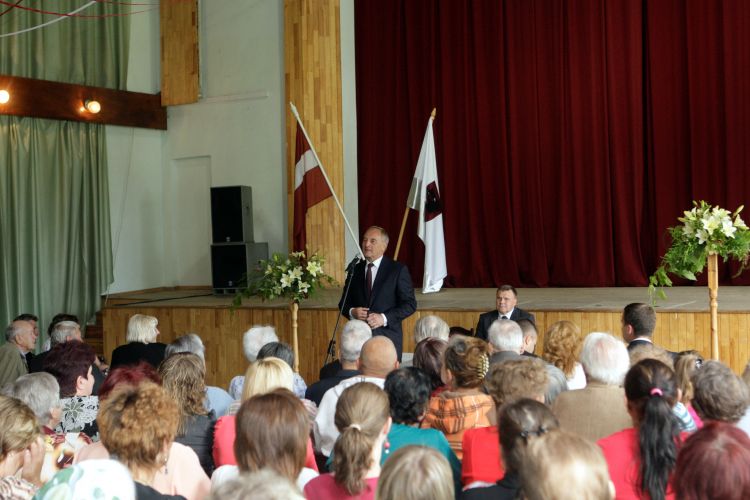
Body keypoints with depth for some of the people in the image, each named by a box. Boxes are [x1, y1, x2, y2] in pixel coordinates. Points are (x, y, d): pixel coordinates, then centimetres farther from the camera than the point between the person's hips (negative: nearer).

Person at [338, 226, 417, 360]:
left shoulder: (398, 270, 0)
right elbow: (344, 303, 17)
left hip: (387, 337, -3)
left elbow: (410, 304, -2)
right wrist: (352, 312, -5)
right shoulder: (355, 270, 12)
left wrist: (384, 318, -14)